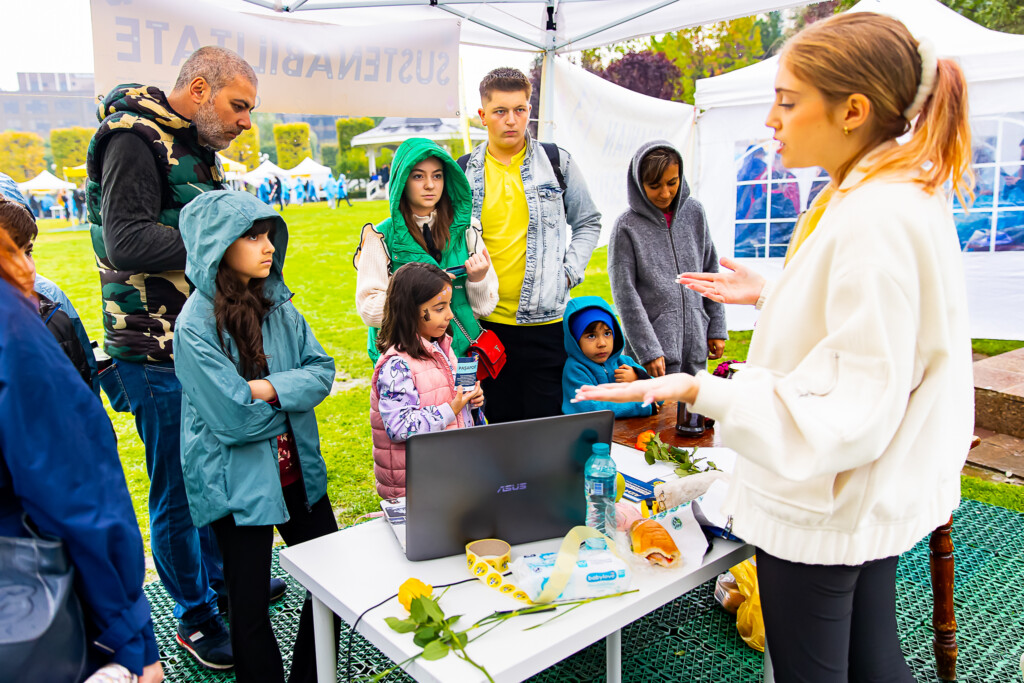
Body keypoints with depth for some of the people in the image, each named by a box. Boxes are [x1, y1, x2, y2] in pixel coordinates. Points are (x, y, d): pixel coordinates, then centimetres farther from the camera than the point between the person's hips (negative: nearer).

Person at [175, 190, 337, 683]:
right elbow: (234, 418, -21)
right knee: (251, 606, 10)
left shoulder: (276, 302, 1)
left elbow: (322, 371, -3)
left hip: (297, 470, 7)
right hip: (239, 482, -6)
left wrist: (268, 388, -18)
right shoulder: (196, 324, -17)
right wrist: (292, 392, -8)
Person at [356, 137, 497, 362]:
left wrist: (478, 279, -9)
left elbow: (484, 307, 10)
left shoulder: (466, 230, 9)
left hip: (461, 351, 2)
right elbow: (368, 309, -5)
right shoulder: (381, 237, 2)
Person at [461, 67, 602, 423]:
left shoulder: (557, 162, 4)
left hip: (546, 319, -1)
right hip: (486, 323, 1)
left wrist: (569, 271, -1)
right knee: (497, 424, 11)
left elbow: (588, 222, 12)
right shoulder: (464, 172, 6)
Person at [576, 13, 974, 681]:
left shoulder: (874, 218, -27)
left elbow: (858, 409, -28)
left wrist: (701, 390, -35)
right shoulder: (911, 198, 6)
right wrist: (768, 295, 15)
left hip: (822, 507, -9)